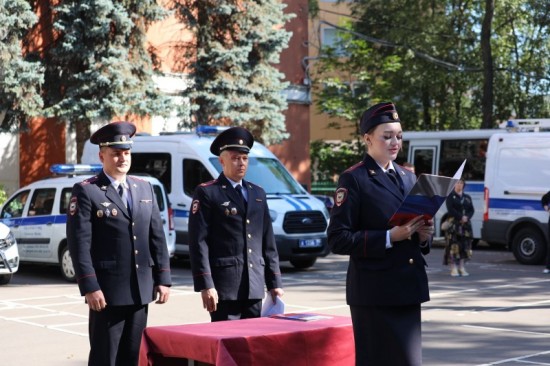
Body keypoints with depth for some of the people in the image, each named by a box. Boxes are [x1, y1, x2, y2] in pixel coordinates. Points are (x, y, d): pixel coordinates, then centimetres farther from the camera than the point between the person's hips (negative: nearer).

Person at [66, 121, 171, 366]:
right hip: (107, 290, -5)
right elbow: (79, 243, -11)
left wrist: (163, 279, 6)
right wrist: (89, 288, -17)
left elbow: (157, 237, 13)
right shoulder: (86, 191, -5)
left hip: (141, 289, 5)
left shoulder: (145, 188, 13)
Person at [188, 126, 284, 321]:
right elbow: (198, 242, -8)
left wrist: (274, 283, 11)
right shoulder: (207, 193, -1)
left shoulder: (258, 193, 16)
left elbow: (268, 242, 16)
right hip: (224, 285, -5)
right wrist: (205, 285, -15)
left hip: (254, 286, 5)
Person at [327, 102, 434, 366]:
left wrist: (424, 235, -1)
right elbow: (338, 240, -13)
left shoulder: (408, 178, 15)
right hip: (375, 294, -7)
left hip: (408, 290, 7)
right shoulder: (353, 180, -7)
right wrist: (390, 237, -20)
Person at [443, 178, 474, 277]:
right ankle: (454, 268, -5)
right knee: (454, 245, -8)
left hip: (466, 224, 5)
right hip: (453, 223, -5)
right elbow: (450, 209, -9)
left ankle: (462, 268, 9)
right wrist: (461, 217, -17)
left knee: (465, 245, 3)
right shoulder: (450, 196, 3)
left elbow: (471, 210, 8)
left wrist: (466, 217, -11)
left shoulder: (467, 197, 17)